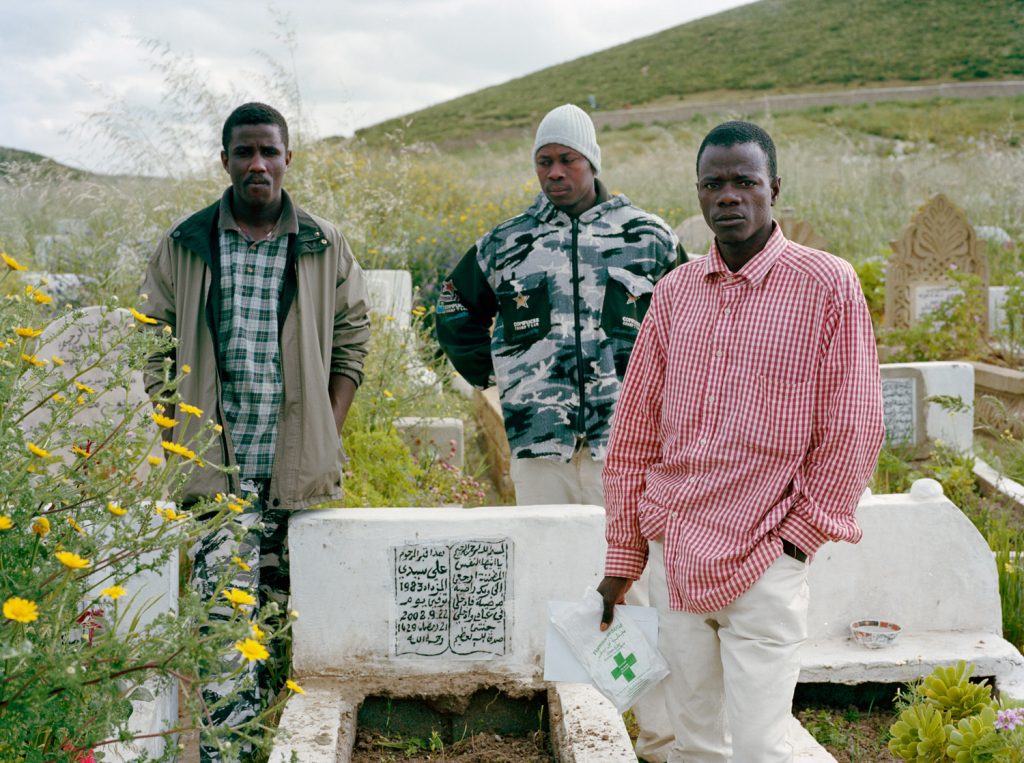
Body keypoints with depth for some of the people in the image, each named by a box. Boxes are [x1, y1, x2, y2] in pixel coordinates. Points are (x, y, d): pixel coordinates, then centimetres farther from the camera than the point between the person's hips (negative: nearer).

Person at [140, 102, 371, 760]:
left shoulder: (326, 246, 5)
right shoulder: (184, 245, 5)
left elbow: (352, 341, 10)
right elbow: (157, 349, 9)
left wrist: (329, 435, 2)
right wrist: (177, 438, 1)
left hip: (295, 465, 1)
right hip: (213, 463, -1)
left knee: (283, 596, 10)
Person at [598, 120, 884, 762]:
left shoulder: (827, 285, -5)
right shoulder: (676, 291, 8)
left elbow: (853, 428, -4)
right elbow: (635, 431, 11)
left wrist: (797, 536, -6)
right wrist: (622, 556, 10)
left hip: (763, 565, -4)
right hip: (673, 555, 5)